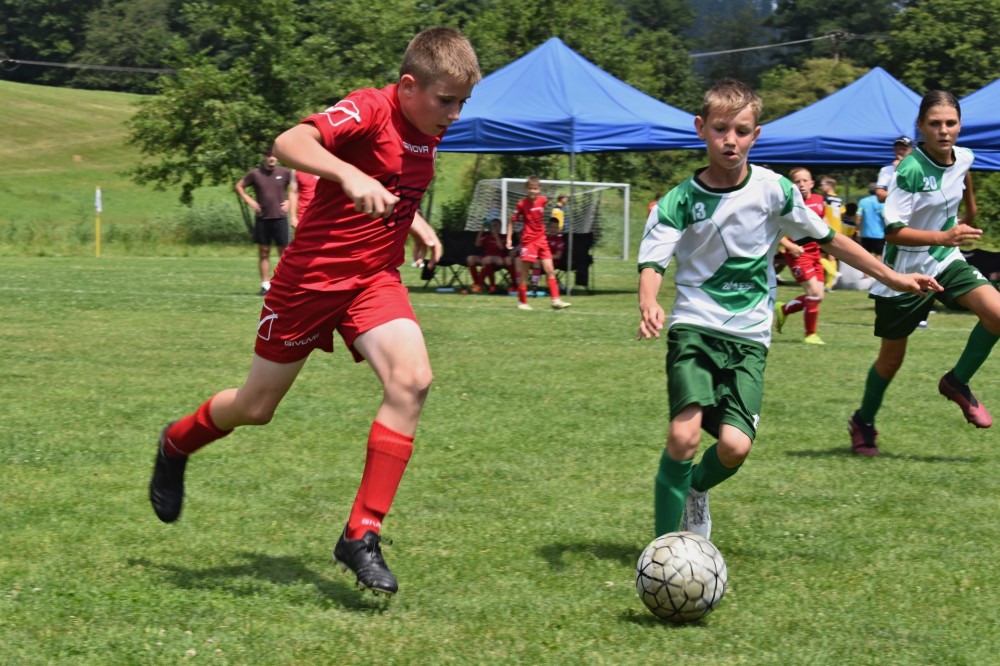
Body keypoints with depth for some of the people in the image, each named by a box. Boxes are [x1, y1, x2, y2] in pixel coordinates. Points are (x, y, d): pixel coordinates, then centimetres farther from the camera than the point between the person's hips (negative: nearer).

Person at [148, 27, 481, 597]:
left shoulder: (430, 130, 5)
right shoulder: (369, 111, -20)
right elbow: (290, 143, -39)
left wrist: (418, 224, 11)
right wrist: (350, 175, -53)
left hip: (375, 279, 6)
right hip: (313, 274, -6)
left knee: (412, 380, -21)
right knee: (257, 407, 8)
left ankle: (362, 537, -15)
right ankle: (176, 445, 43)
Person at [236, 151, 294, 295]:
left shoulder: (285, 173, 2)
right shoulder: (255, 174, 2)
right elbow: (239, 186, 13)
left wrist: (289, 201, 0)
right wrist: (249, 201, 1)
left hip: (280, 217, -1)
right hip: (262, 218, 1)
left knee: (283, 251, -1)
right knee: (263, 252, 2)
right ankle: (265, 285, 7)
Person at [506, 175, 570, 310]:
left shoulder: (543, 200, 0)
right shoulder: (522, 204, -12)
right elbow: (512, 221, -5)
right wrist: (509, 239, -9)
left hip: (541, 239, 5)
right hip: (528, 241, -5)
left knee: (550, 271, 1)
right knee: (524, 273, 0)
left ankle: (556, 300, 2)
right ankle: (522, 302, 10)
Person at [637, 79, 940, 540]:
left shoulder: (773, 189, 0)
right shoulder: (680, 201, -3)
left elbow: (826, 238, 11)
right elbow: (652, 262, -12)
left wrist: (891, 277, 13)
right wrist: (648, 305, -35)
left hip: (749, 336, 2)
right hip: (695, 325, -1)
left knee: (735, 446, -15)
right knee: (685, 434, -22)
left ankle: (696, 488, 21)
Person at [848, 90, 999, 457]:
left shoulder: (963, 158, -5)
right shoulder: (911, 171, -25)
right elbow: (892, 231, -29)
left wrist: (969, 208, 38)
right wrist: (943, 237, -40)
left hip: (946, 261, 5)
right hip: (905, 271, -5)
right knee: (891, 358, 8)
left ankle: (957, 383, 4)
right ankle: (863, 423, 33)